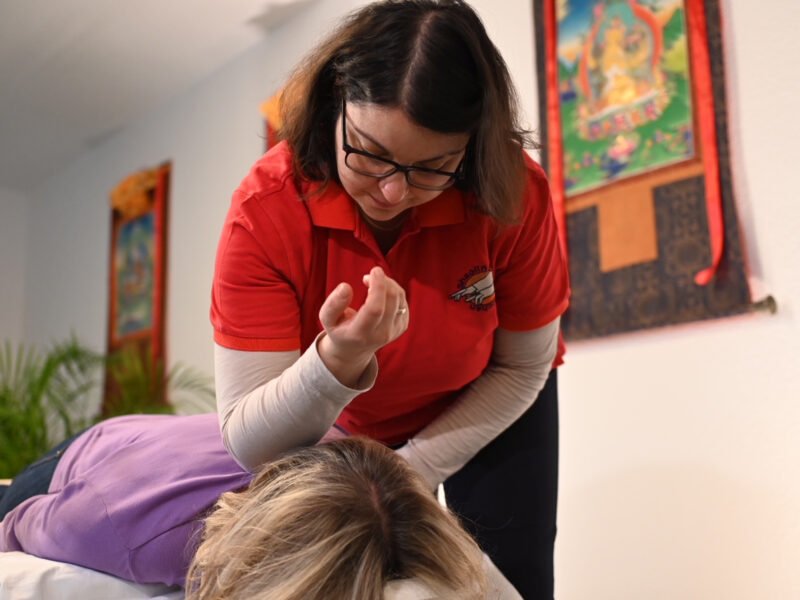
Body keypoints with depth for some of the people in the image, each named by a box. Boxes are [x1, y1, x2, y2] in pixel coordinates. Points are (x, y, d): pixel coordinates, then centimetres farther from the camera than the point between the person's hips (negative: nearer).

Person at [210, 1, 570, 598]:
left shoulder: (515, 194, -32)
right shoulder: (265, 210, -34)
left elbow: (522, 369, -15)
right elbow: (248, 445, -34)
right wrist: (337, 361, -53)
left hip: (492, 413, 0)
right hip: (349, 427, 1)